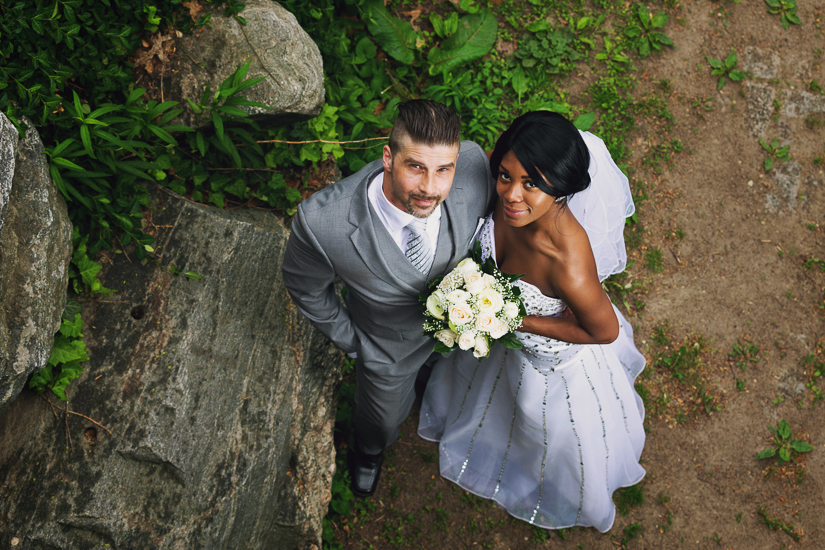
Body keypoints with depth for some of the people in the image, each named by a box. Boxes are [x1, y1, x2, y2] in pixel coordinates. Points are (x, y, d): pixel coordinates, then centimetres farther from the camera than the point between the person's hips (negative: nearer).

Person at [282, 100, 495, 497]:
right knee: (384, 419, 30)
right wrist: (348, 338, -7)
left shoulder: (473, 164, -38)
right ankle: (370, 449, 68)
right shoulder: (323, 222, -44)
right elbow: (305, 286, -20)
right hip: (389, 341, -2)